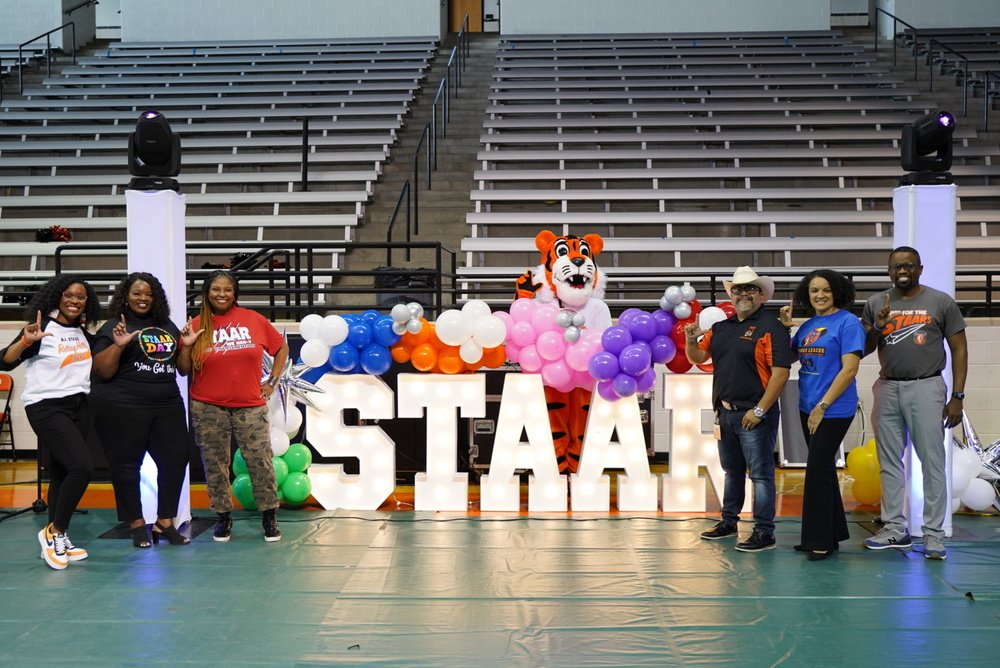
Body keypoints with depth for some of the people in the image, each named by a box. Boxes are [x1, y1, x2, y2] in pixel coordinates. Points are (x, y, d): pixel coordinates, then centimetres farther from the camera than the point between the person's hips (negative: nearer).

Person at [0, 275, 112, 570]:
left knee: (62, 473, 7)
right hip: (46, 408, -6)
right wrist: (26, 341, -35)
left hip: (78, 407, 7)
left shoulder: (82, 333, 11)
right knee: (83, 466, -18)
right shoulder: (42, 328, -10)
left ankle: (56, 540, 14)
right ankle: (54, 531, -3)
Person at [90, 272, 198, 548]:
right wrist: (118, 345, -21)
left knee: (176, 458, 1)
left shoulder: (167, 326, 13)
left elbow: (182, 368, 19)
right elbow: (102, 372, -8)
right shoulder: (113, 327, -2)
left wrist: (186, 345, 2)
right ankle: (137, 525, 12)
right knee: (126, 464, 1)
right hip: (122, 408, -5)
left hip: (167, 406, 5)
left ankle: (165, 522, 11)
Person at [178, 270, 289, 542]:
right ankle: (224, 516, 19)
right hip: (208, 408, 1)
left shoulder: (253, 320, 2)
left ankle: (270, 517, 10)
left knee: (260, 461, -2)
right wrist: (186, 345, -13)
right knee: (215, 464, 5)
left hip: (250, 406, 0)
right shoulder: (197, 325, 2)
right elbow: (184, 369, 4)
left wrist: (272, 382, 8)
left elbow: (281, 348, 13)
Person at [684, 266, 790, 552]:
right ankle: (728, 522, 29)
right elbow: (697, 357, 20)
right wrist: (691, 339, -2)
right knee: (732, 471, 18)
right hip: (726, 412, 8)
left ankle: (764, 533, 0)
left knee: (760, 474, -4)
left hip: (755, 414, -8)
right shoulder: (721, 328, 13)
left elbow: (780, 372, -16)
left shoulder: (770, 327, -10)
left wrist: (759, 410, -19)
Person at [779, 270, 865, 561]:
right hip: (808, 407, 7)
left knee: (818, 470, -7)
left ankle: (820, 541, 3)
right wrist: (785, 327, 0)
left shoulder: (848, 323, -9)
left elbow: (849, 369, -15)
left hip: (833, 409, -7)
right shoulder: (807, 326, 11)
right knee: (824, 470, 13)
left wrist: (822, 406, -16)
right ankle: (832, 536, 23)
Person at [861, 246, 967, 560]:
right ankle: (895, 529, 17)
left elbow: (959, 349, 1)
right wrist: (877, 326, -9)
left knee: (932, 462, -4)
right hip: (888, 388, 4)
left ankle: (933, 534, 1)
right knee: (889, 462, 8)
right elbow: (864, 349, 11)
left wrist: (957, 396, -6)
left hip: (926, 388, -4)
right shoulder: (876, 303, 8)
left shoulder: (941, 302, 0)